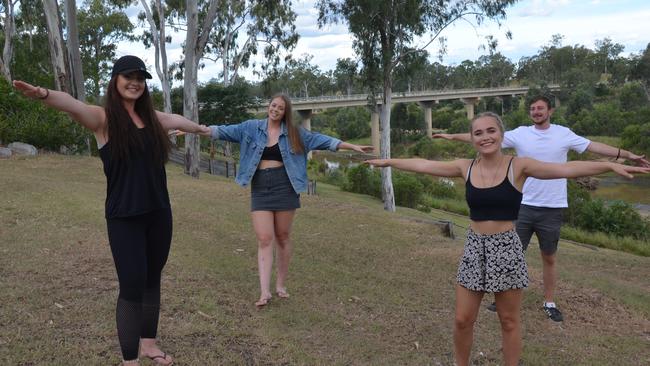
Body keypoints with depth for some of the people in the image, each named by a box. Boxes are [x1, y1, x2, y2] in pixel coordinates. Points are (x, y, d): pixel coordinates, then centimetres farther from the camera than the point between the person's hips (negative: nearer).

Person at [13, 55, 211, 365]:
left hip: (158, 213, 6)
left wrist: (201, 129, 50)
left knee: (152, 280, 16)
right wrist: (43, 94, -51)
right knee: (132, 285, -4)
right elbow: (73, 105, -29)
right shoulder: (103, 118, -8)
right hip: (124, 218, -6)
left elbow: (178, 120, 29)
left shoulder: (152, 117, 8)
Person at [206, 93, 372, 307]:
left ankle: (281, 285, 19)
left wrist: (352, 147, 0)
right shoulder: (251, 127, 6)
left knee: (282, 237, 6)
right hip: (260, 188, 0)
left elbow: (322, 140, 4)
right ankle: (264, 291, -6)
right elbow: (225, 131, 1)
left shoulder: (294, 133, 6)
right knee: (264, 240, -5)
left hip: (284, 186, 0)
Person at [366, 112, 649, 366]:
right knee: (463, 320, 10)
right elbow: (423, 165, 9)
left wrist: (610, 165, -31)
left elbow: (566, 169, -19)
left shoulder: (518, 166, -8)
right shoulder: (466, 168, 1)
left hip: (506, 248, -3)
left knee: (509, 321, 11)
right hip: (474, 248, 3)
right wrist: (389, 162, 16)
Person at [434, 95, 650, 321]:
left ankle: (549, 303, 26)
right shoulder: (520, 134, -2)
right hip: (524, 205, 0)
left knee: (549, 257, 12)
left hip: (552, 208, 0)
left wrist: (627, 155, -4)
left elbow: (594, 146, 2)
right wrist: (453, 136, -6)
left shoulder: (564, 134, -1)